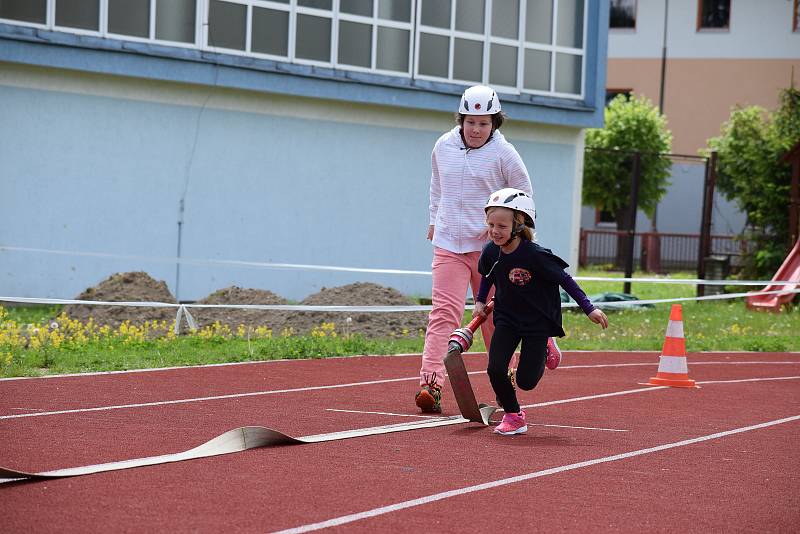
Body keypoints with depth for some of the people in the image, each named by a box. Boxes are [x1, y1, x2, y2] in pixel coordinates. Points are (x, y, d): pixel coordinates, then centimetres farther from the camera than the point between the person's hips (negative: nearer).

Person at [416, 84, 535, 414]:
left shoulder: (503, 153, -6)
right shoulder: (444, 146, 5)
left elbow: (524, 194, 2)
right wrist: (434, 220, 24)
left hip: (490, 246, -1)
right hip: (449, 243, 2)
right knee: (444, 312, -12)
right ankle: (430, 383, -23)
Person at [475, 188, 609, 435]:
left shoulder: (535, 255, -25)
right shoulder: (491, 252, -10)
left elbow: (564, 280, -16)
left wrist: (589, 308, -16)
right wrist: (480, 301, 10)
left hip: (537, 322, -4)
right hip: (507, 318, 4)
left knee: (526, 381, -7)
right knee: (495, 369, -14)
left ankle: (543, 351, 27)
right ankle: (513, 415, 8)